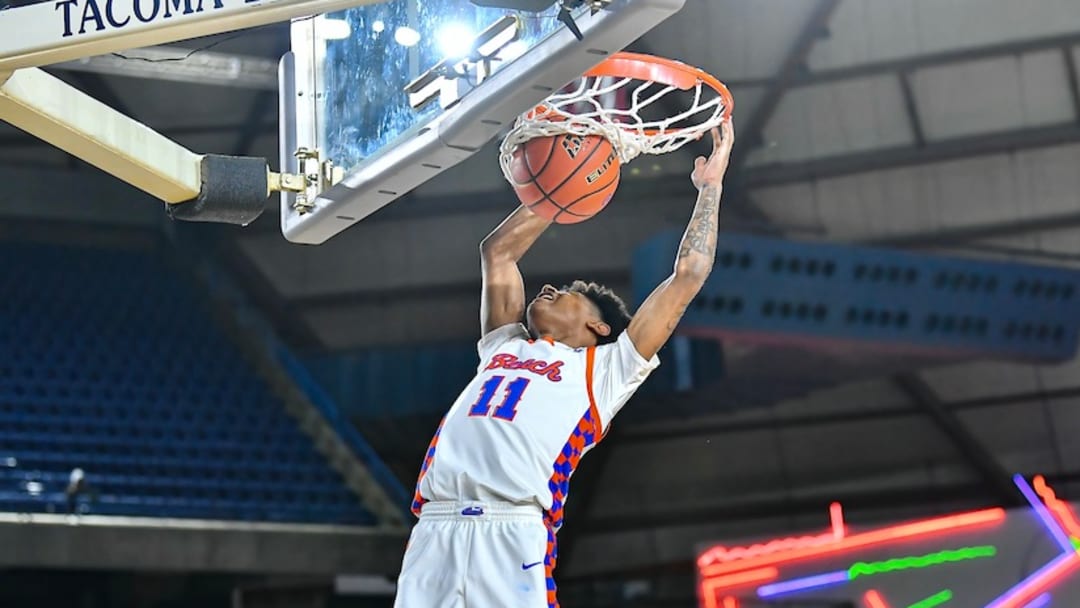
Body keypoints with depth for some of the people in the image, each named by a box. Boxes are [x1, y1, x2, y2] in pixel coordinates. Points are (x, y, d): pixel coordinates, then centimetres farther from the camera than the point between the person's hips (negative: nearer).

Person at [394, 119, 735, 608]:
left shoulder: (607, 369, 20)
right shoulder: (506, 347, 33)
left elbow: (687, 277, 20)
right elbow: (497, 251, 42)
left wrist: (710, 187, 29)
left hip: (513, 536, -4)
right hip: (434, 535, 4)